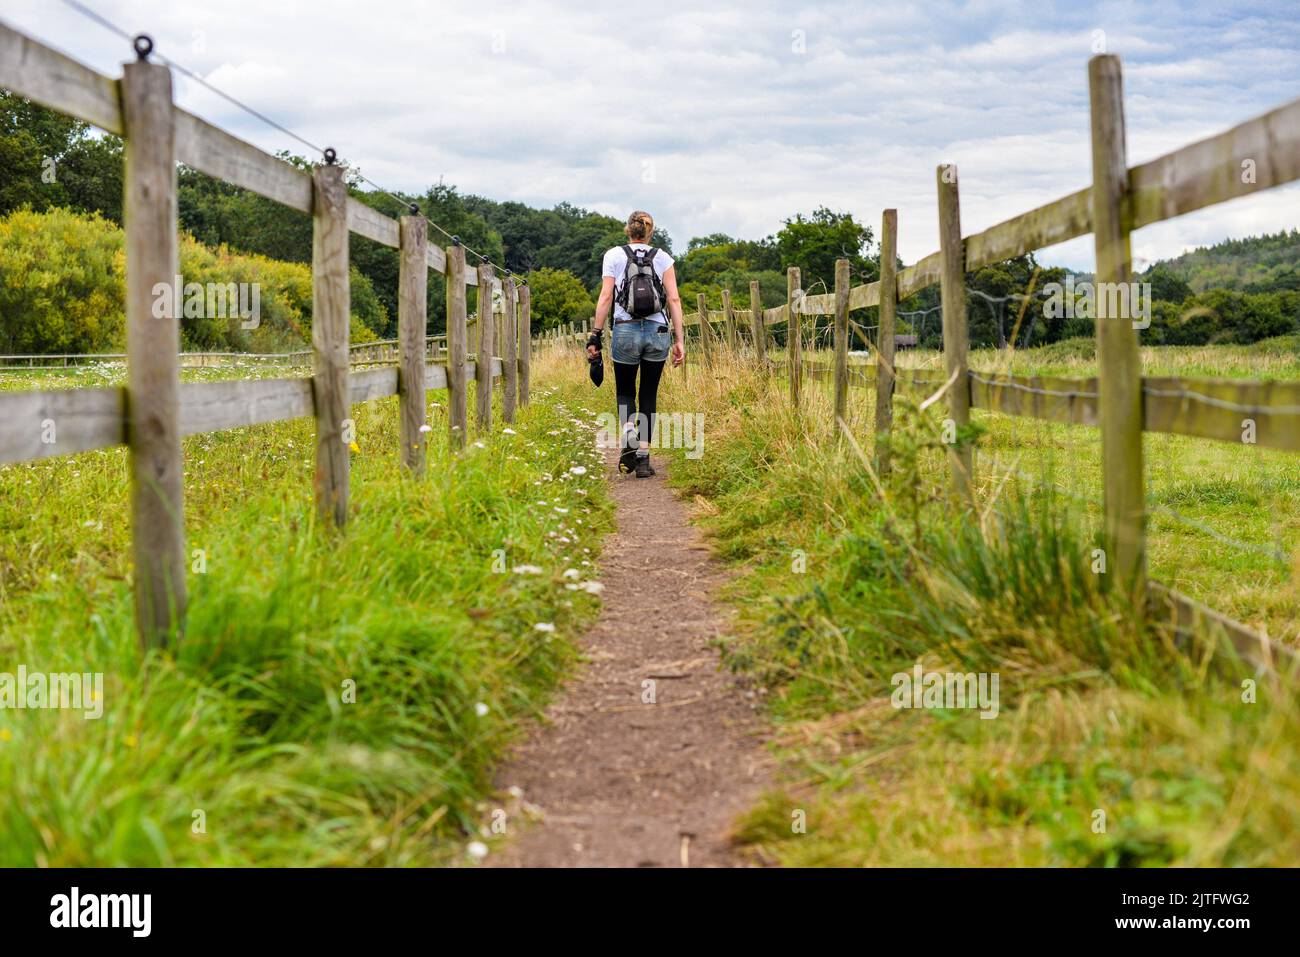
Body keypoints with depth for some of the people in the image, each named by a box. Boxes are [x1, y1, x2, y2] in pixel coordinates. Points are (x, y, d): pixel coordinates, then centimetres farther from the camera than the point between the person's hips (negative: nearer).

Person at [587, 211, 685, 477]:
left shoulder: (614, 255, 5)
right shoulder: (662, 258, 8)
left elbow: (606, 297, -2)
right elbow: (674, 299, 0)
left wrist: (595, 336, -1)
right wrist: (679, 340, 1)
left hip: (625, 331, -1)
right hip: (658, 332, 1)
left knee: (625, 392, 15)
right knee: (649, 395, 11)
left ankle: (628, 431, -16)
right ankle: (643, 459, 7)